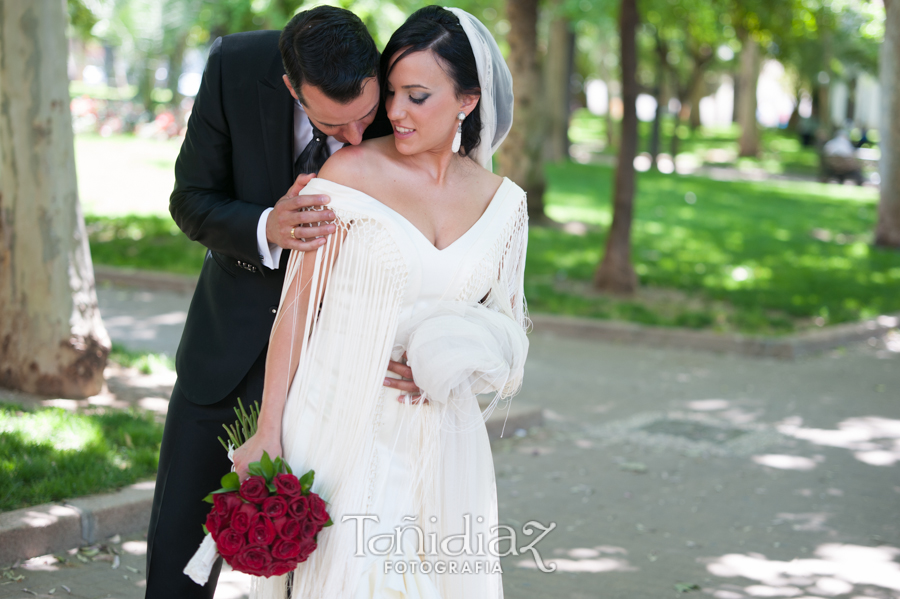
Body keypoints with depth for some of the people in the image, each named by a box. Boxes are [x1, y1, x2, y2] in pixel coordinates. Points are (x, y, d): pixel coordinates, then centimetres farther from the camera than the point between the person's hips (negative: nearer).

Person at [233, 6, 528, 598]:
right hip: (344, 425, -3)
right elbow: (298, 304, -6)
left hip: (441, 438, 4)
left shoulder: (502, 201, 5)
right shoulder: (353, 171, -7)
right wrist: (268, 433, -9)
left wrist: (478, 348, -6)